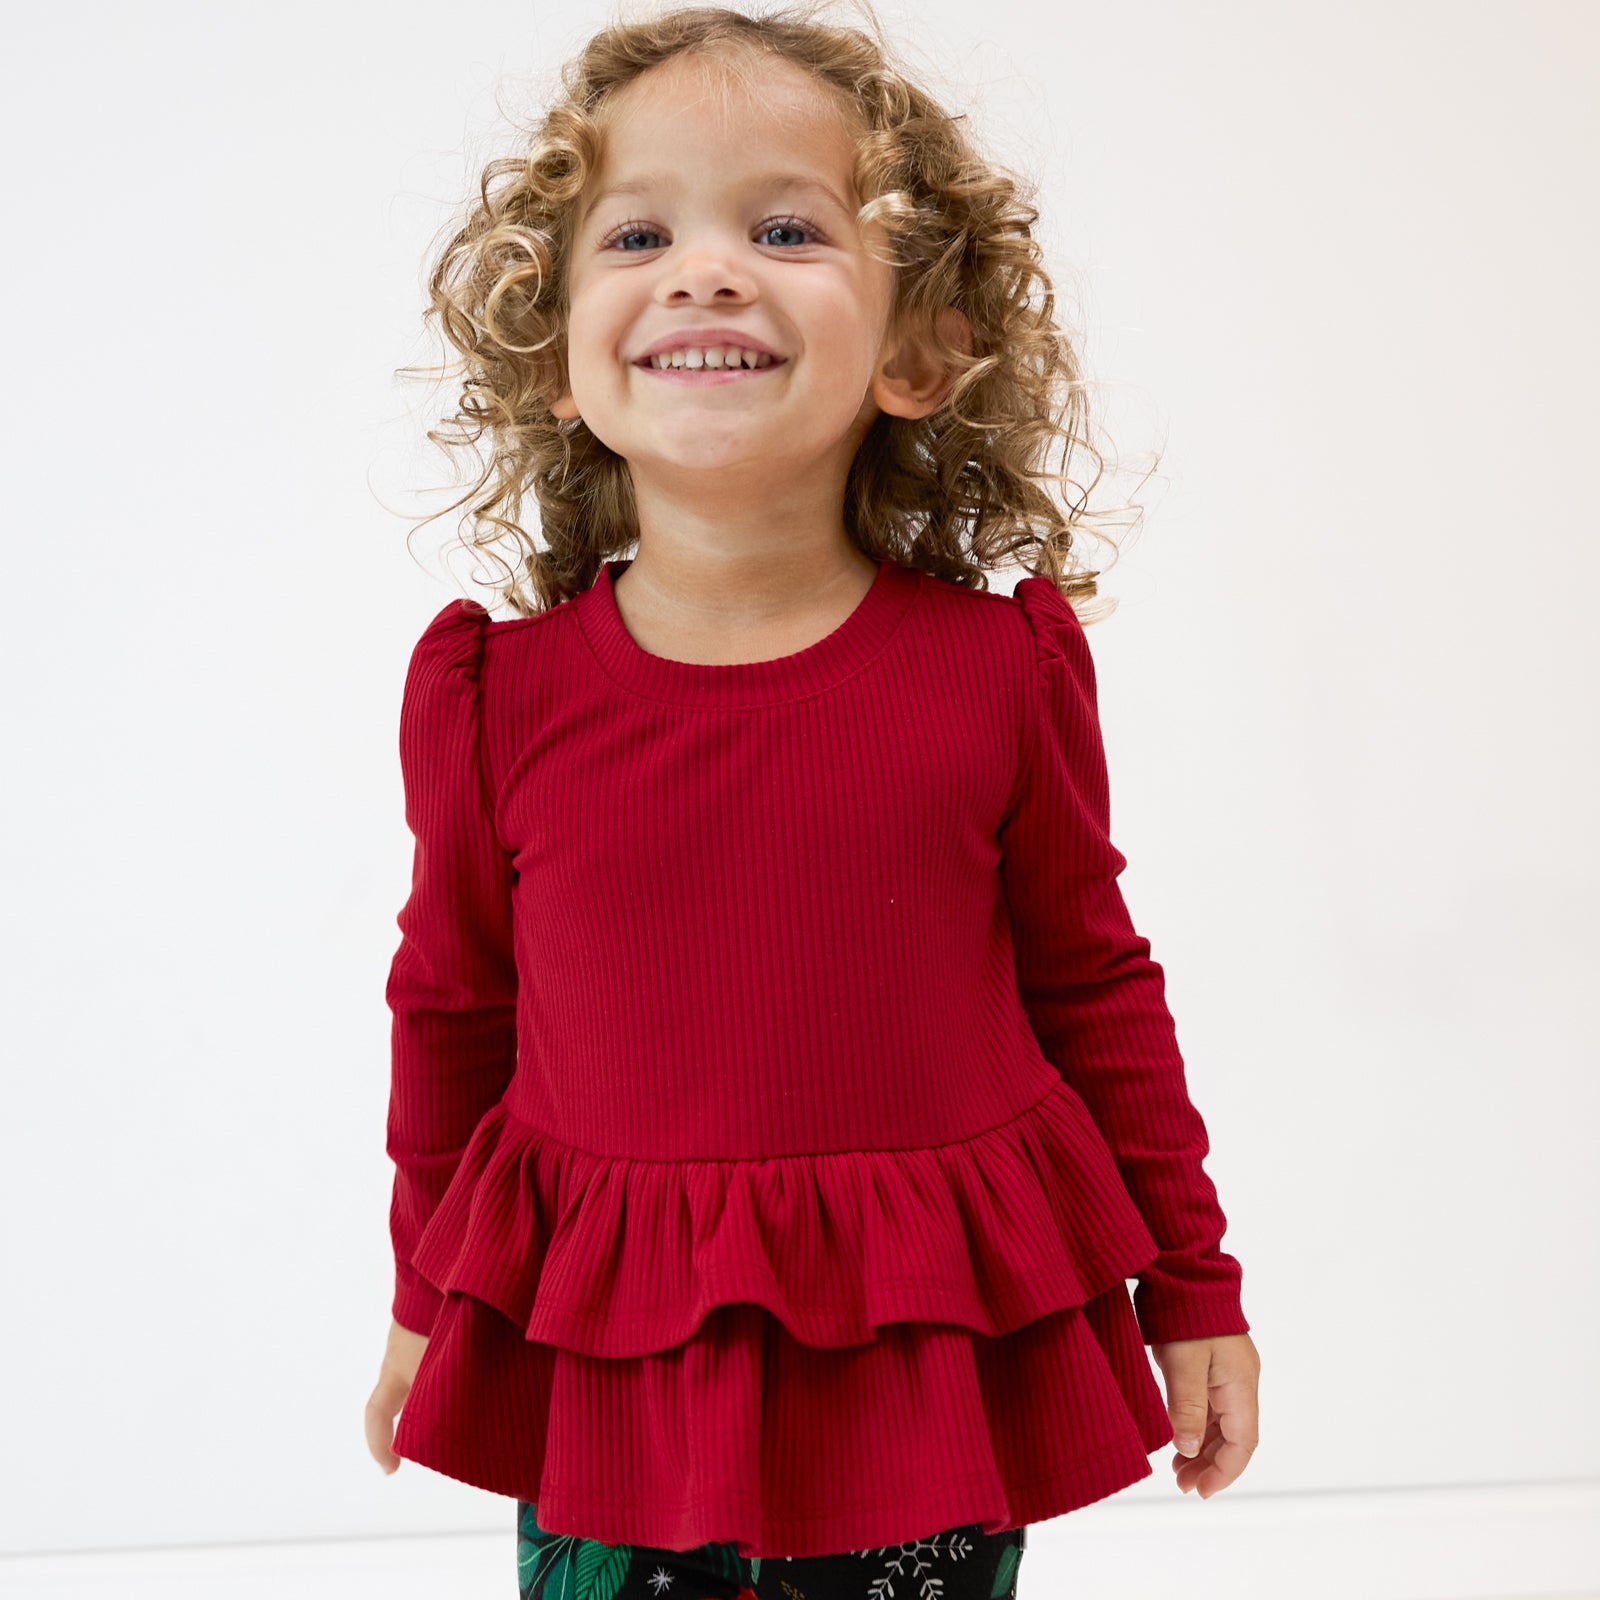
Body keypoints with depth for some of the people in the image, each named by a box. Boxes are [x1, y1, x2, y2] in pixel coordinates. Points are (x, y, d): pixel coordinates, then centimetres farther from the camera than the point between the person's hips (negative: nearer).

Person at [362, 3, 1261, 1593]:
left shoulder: (1001, 665, -7)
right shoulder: (495, 689, -6)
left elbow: (1092, 983, 4)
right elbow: (452, 1004, 8)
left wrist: (1192, 1289, 9)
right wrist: (431, 1300, 18)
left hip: (938, 1375, 0)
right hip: (605, 1380, 1)